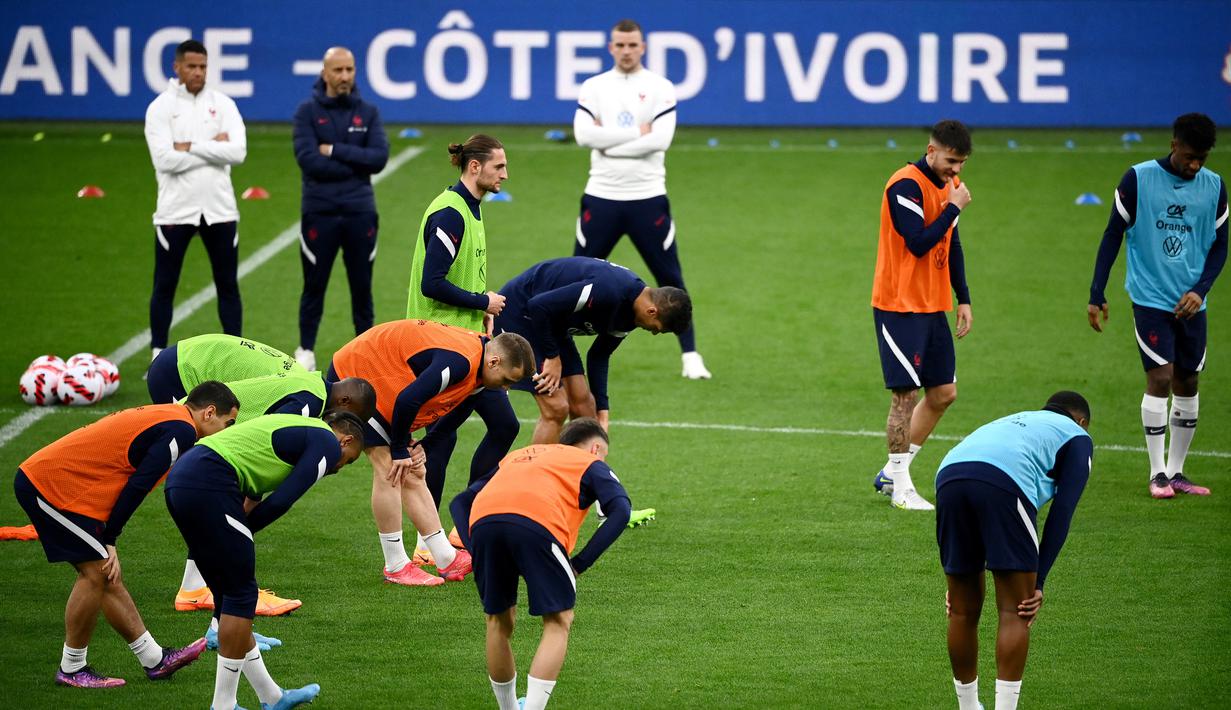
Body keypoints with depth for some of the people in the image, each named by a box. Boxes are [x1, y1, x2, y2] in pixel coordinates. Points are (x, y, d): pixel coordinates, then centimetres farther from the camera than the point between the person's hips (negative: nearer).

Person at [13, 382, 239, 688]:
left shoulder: (163, 418, 18)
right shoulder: (181, 431, -13)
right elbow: (136, 487, -16)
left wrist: (107, 539, 12)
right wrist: (110, 541, -9)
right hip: (50, 485, -10)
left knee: (106, 575, 11)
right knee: (98, 570, -8)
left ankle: (153, 659, 15)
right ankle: (71, 669, 2)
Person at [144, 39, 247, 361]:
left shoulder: (222, 104, 4)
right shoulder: (160, 108, -3)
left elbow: (238, 152, -10)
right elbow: (165, 160, -16)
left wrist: (190, 147, -14)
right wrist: (213, 148, -11)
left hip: (219, 209, 2)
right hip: (175, 210, -2)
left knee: (228, 285, 7)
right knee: (164, 286, 4)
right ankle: (158, 358, 13)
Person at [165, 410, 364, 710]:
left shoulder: (296, 428, 30)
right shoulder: (329, 444, 3)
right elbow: (280, 502, -5)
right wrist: (243, 531, 6)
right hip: (209, 485, -10)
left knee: (230, 594, 15)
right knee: (241, 594, 1)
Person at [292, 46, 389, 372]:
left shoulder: (368, 113, 5)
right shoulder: (307, 112, -2)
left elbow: (379, 158, -8)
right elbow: (308, 160, -14)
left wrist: (335, 152, -14)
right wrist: (354, 164, -11)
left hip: (360, 213, 2)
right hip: (319, 213, -2)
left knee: (362, 287, 8)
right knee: (314, 286, 6)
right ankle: (306, 351, 17)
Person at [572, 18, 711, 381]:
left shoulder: (660, 89, 0)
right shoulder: (593, 88, 5)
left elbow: (660, 139, -14)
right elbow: (583, 134, -11)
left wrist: (609, 141, -13)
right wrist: (638, 131, -12)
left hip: (647, 198, -1)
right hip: (601, 197, 1)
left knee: (670, 279, 3)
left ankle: (690, 355, 11)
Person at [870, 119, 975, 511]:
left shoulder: (948, 185, 11)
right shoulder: (906, 185, -16)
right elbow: (919, 243, -23)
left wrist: (963, 299, 16)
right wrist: (954, 207, -18)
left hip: (933, 306, 9)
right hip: (899, 306, -9)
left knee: (943, 393, 8)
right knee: (906, 394, -7)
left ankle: (892, 472, 19)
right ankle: (900, 487, 0)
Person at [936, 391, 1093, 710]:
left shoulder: (1011, 422, 43)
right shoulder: (1077, 436, 27)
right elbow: (1061, 514, 13)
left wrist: (956, 580, 32)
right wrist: (1038, 582, 11)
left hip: (948, 478, 6)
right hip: (1005, 484, -5)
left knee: (963, 612, 17)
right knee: (1015, 613, 4)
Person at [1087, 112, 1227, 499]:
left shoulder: (1215, 187, 2)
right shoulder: (1139, 179, -8)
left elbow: (1220, 246, 9)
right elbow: (1113, 235, -2)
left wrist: (1200, 290, -7)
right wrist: (1096, 295, -4)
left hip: (1190, 304, 4)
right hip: (1150, 298, -4)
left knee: (1187, 384, 6)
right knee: (1160, 378, -11)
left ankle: (1176, 471, 17)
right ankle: (1157, 473, -4)